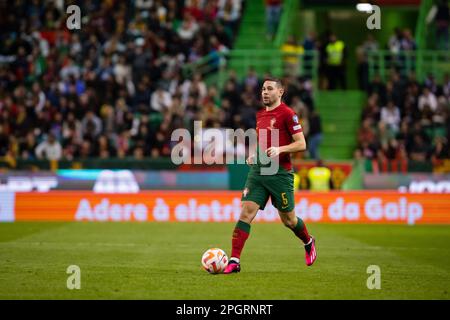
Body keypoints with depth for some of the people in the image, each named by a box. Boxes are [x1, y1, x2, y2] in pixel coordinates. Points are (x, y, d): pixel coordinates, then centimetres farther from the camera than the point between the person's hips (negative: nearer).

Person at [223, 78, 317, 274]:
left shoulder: (287, 114, -7)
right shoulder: (260, 115, 14)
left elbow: (301, 144, -10)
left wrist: (280, 149, -24)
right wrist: (254, 155, 10)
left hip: (280, 173, -5)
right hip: (258, 171, 6)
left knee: (288, 219, 7)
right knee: (246, 213, -9)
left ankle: (308, 243, 38)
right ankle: (234, 261, -13)